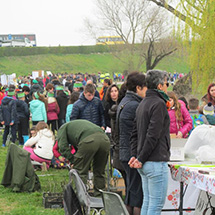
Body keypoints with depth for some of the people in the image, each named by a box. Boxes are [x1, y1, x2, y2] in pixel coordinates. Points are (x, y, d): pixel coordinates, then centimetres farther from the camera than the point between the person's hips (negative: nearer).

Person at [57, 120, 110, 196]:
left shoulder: (63, 128, 26)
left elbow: (63, 147, 8)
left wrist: (73, 161, 13)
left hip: (88, 141, -7)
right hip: (105, 140, 7)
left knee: (80, 172, 6)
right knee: (100, 172, 20)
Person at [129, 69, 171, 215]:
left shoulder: (143, 104, 16)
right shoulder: (159, 104, -13)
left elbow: (135, 133, 16)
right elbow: (153, 135, -20)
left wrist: (134, 155, 8)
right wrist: (141, 159, -15)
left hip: (145, 164, 9)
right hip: (156, 162, -9)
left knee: (148, 201, 14)